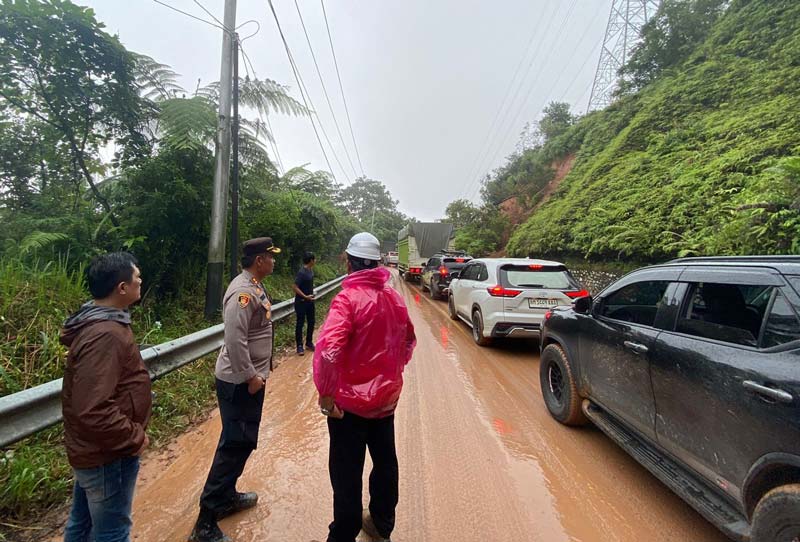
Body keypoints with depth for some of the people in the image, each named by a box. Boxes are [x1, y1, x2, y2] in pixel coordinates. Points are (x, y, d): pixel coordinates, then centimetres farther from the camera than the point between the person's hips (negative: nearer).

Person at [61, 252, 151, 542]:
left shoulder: (97, 322, 3)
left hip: (90, 448, 10)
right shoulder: (105, 335, -31)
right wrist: (134, 438, -20)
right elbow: (94, 411, -34)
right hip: (107, 454, -10)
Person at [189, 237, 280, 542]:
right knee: (235, 445, -1)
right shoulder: (243, 291, -23)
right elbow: (235, 339, -29)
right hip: (239, 382, -10)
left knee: (242, 442, 21)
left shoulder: (254, 287, 8)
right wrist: (250, 377, -21)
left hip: (250, 379, 10)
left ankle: (227, 496, 38)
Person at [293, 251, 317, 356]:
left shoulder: (311, 270, 4)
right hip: (301, 302, -8)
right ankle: (300, 346, 13)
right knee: (300, 323, 3)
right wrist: (305, 297, -23)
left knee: (311, 322, 14)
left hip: (310, 301, 8)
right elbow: (294, 287, -23)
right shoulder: (302, 272, -22)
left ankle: (309, 343, 29)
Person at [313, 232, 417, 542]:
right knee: (385, 462, 22)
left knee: (347, 473, 10)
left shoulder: (348, 298, -21)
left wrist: (325, 393, -19)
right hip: (387, 397, 7)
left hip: (350, 400, -6)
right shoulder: (394, 298, 0)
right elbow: (409, 342, 12)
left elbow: (327, 351, -32)